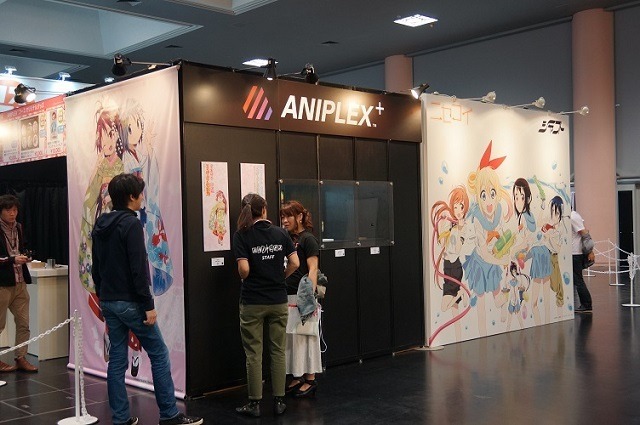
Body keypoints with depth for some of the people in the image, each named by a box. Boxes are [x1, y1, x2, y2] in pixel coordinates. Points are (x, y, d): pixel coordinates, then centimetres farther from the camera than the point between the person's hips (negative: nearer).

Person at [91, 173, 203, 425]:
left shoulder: (100, 226, 11)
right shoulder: (131, 224, -15)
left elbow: (96, 268, 17)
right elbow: (138, 269, -20)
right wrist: (148, 306, -17)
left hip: (108, 302, 8)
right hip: (129, 302, -8)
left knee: (117, 359, 10)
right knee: (159, 355, 2)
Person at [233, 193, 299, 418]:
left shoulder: (242, 235, -8)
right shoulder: (280, 233, 1)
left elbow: (244, 269, -16)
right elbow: (295, 263, -2)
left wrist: (247, 280, 5)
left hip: (252, 302, -2)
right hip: (278, 300, 3)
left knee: (254, 353, 5)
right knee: (278, 351, 10)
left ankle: (254, 403, 11)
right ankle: (279, 401, 14)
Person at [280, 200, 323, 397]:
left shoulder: (308, 239, -8)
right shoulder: (287, 239, 13)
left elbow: (312, 269, -12)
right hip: (288, 296, 7)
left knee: (304, 337, -1)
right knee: (290, 338, 10)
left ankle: (310, 379, 10)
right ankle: (297, 378, 20)